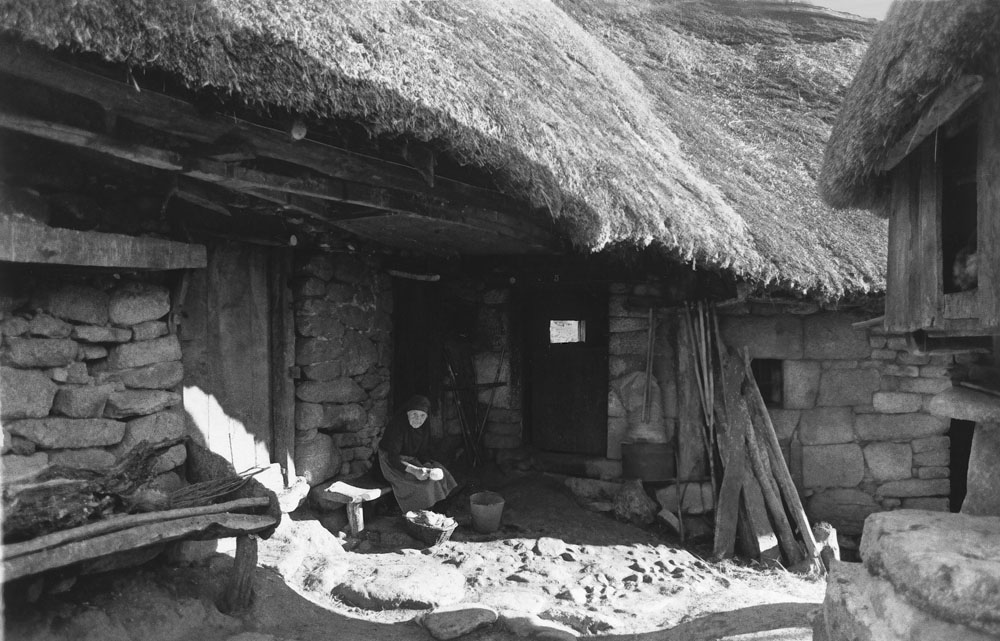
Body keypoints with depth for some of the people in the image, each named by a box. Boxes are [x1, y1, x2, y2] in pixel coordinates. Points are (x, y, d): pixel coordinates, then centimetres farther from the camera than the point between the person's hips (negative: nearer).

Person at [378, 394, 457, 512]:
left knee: (440, 473, -7)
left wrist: (428, 468, -17)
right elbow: (393, 457, -28)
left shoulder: (422, 429, 0)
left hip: (411, 460, 8)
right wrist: (414, 470, -39)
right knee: (421, 481, -27)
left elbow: (422, 454, 4)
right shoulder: (397, 426, -24)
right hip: (391, 463, -8)